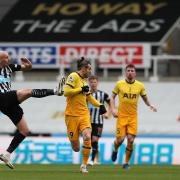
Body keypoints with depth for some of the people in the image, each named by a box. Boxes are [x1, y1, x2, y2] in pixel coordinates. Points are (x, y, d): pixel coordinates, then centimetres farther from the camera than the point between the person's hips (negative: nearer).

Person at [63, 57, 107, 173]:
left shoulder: (84, 80, 16)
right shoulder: (73, 77, -8)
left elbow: (89, 96, 31)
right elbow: (66, 92, -20)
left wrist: (100, 105, 19)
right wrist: (81, 89, -14)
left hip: (84, 114, 6)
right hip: (72, 115, -6)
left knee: (87, 137, -20)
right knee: (76, 148, -2)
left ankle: (84, 165, -7)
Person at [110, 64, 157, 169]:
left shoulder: (140, 86, 2)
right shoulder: (119, 84, -2)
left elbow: (145, 98, 14)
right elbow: (112, 97, 8)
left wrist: (150, 105, -6)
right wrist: (113, 109, -6)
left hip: (133, 117, 1)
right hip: (121, 116, -1)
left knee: (131, 140, -7)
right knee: (120, 139, -5)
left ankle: (126, 163, 8)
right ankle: (115, 150, 32)